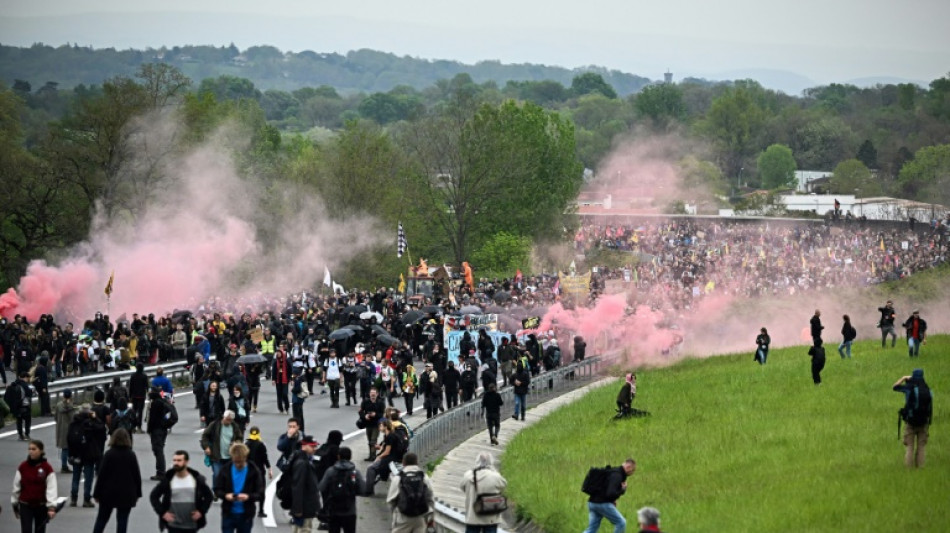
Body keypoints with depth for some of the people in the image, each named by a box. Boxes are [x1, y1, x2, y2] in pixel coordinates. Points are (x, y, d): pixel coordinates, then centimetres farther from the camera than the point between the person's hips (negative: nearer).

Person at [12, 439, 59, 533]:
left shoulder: (47, 468, -7)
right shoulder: (22, 467, -2)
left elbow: (51, 489, -12)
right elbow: (16, 487, 7)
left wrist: (51, 507, -20)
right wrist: (15, 504, 11)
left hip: (41, 506, -1)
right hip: (25, 505, 1)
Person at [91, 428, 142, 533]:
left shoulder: (109, 454, -8)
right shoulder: (131, 455, -3)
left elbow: (101, 475, -7)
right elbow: (137, 475, 0)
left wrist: (97, 493, -1)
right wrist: (138, 493, 10)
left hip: (109, 493, -1)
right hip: (127, 494, 1)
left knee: (102, 519, 10)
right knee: (122, 520, 4)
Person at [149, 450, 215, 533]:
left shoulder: (197, 479, -2)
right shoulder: (167, 480, -4)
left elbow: (209, 495, 7)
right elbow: (153, 496, 3)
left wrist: (202, 511, -5)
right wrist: (162, 513, -7)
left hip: (191, 525, 1)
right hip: (174, 526, -1)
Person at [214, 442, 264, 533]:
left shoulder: (253, 471, -7)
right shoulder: (225, 469, -3)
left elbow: (260, 494, -7)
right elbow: (217, 489, 2)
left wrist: (248, 496, -28)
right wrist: (225, 495, -20)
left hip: (245, 515, 0)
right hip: (228, 514, 0)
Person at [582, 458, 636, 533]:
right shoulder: (617, 476, -16)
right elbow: (611, 493, -26)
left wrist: (612, 500, 14)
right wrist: (623, 490, -9)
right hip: (603, 504, -9)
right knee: (621, 523, 2)